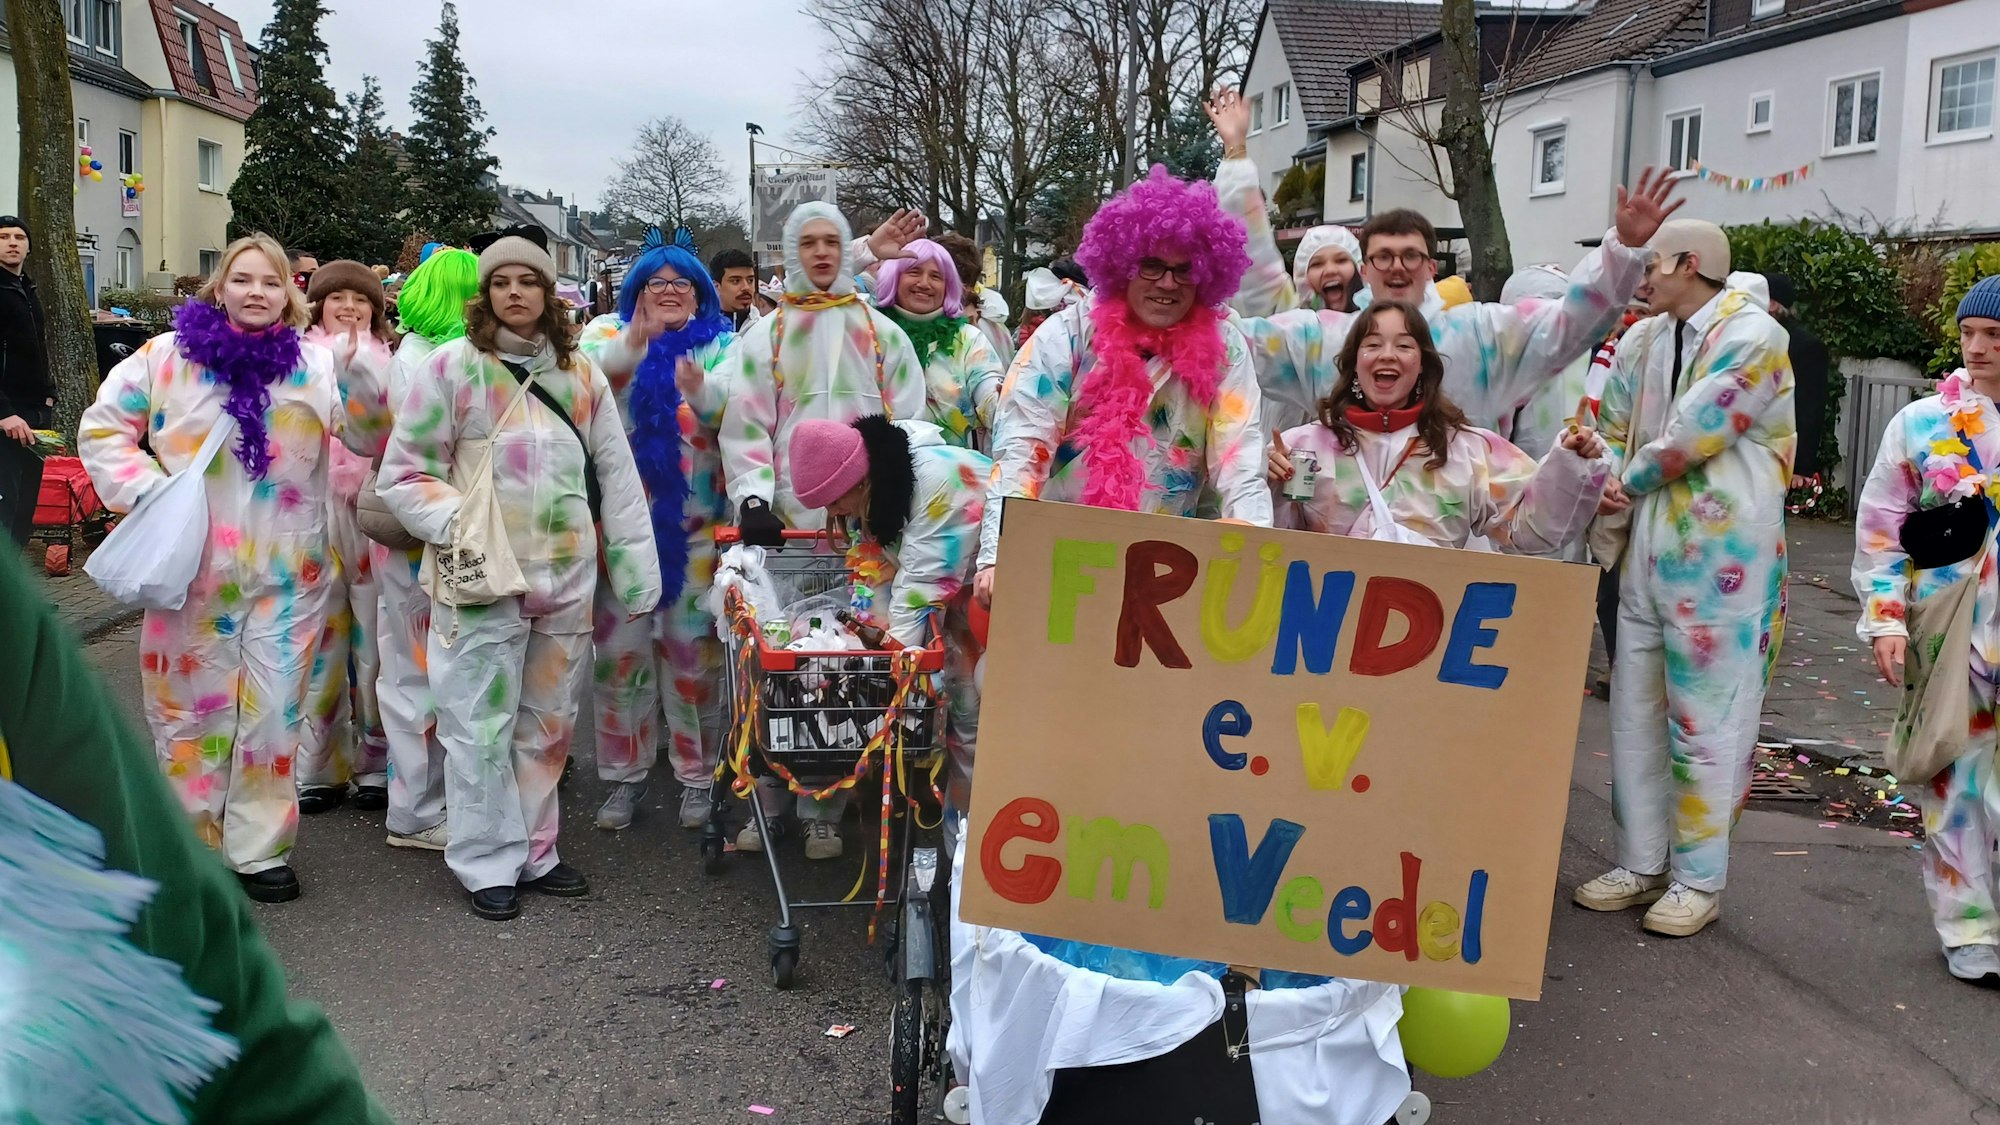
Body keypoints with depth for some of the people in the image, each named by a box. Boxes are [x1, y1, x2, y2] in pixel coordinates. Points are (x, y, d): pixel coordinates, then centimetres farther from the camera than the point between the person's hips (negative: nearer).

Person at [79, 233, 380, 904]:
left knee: (274, 711, 7)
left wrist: (362, 372, -21)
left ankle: (259, 848, 20)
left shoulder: (316, 364, 3)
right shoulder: (167, 356, 1)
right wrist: (145, 489, -8)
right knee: (192, 706, 11)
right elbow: (103, 429, 7)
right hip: (193, 567, 0)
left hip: (286, 572, 1)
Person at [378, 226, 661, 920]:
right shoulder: (454, 367, -2)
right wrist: (459, 525, -15)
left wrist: (636, 572, 7)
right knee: (482, 726, 0)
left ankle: (534, 851, 26)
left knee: (549, 723, 13)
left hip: (566, 578, 4)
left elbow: (618, 477, 11)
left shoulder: (580, 373, 9)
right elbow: (403, 475, -1)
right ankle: (488, 863, 14)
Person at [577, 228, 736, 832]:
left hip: (697, 525, 0)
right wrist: (631, 345, -31)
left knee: (695, 648, 2)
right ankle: (625, 774, 16)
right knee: (619, 646, 4)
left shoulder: (722, 346, 9)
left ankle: (698, 775, 15)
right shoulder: (609, 333, 10)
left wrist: (702, 392, -29)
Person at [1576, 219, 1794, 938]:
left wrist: (1629, 482, -2)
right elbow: (1614, 440, 13)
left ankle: (1698, 880, 13)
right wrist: (1605, 534, -1)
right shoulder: (1642, 342, 12)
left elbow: (1691, 435, -15)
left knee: (1707, 724, 0)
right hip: (1645, 555, 7)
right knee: (1634, 716, 11)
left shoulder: (1754, 335, -8)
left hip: (1722, 561, -7)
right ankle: (1641, 864, 24)